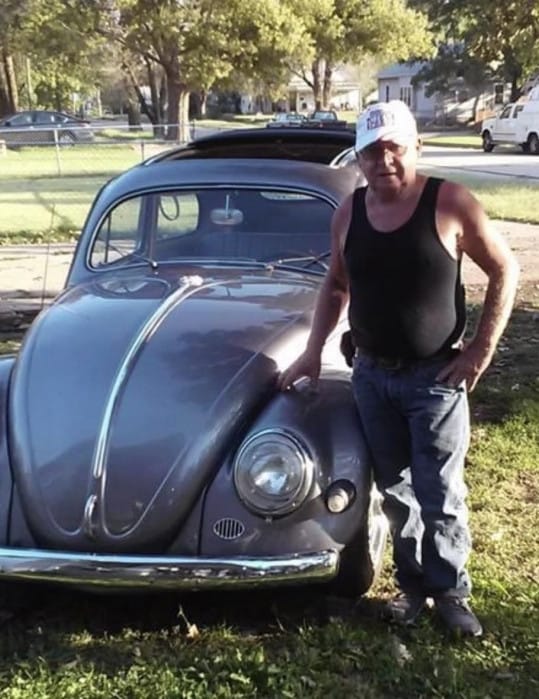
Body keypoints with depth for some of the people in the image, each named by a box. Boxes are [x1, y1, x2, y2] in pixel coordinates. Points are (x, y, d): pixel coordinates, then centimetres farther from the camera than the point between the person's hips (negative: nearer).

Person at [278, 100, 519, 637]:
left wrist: (483, 347, -8)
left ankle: (451, 591, 23)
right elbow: (336, 284, 14)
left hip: (436, 376, -4)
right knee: (394, 490, 13)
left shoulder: (450, 203, -12)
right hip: (371, 374, 4)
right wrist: (313, 351, 8)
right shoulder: (348, 212, 1)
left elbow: (505, 271, -4)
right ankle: (413, 584, 29)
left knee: (440, 495, 3)